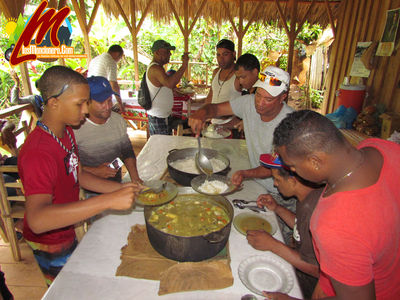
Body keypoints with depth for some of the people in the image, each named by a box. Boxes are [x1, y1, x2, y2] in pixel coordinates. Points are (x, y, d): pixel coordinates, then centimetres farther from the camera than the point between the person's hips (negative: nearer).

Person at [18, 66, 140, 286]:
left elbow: (78, 175, 2)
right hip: (49, 243, -8)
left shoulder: (65, 132, -5)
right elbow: (37, 220, -47)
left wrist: (120, 188, -11)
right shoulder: (37, 153, -36)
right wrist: (109, 201, -53)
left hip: (65, 230, 8)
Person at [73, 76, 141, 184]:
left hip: (116, 184, 4)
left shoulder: (119, 120, 6)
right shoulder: (75, 127, -12)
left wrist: (135, 177, 2)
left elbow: (127, 152, 13)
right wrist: (94, 171, -17)